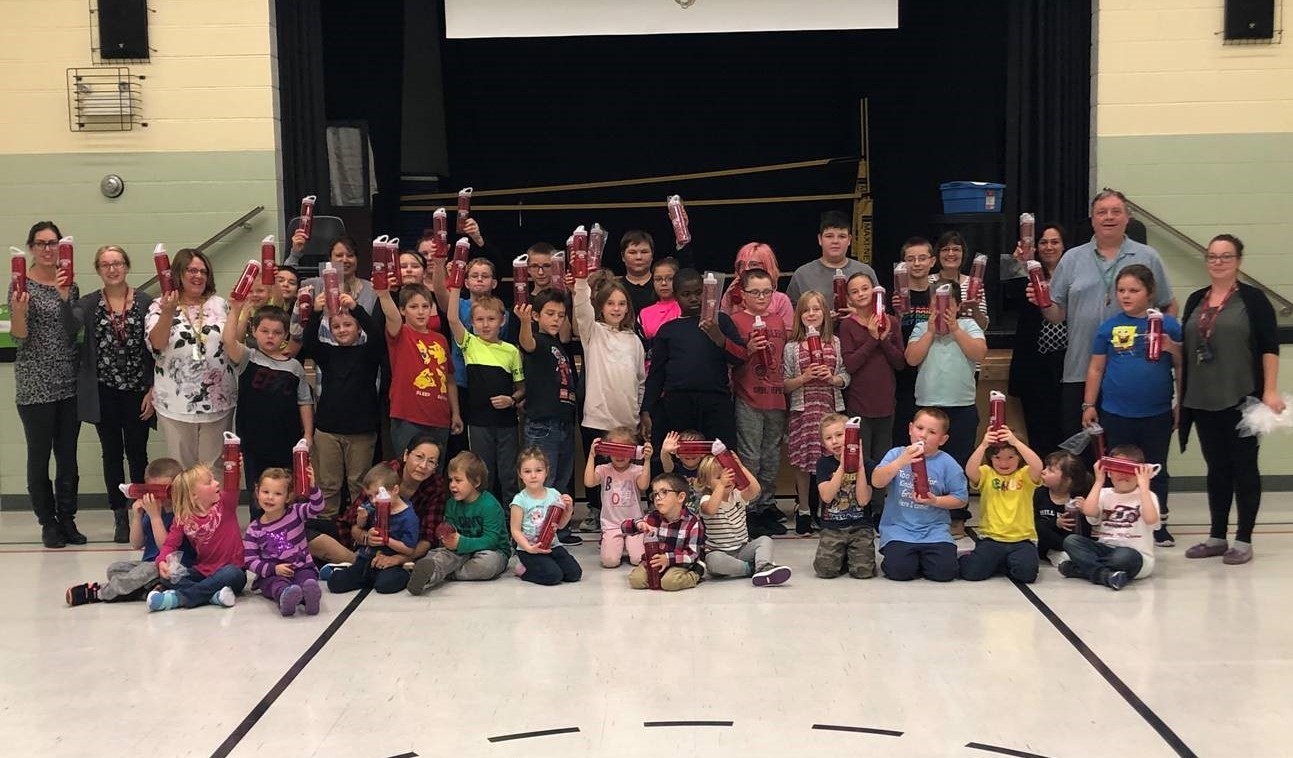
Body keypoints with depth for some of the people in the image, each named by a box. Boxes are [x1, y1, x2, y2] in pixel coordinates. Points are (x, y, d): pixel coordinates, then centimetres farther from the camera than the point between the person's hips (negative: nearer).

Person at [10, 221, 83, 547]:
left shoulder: (70, 283, 9)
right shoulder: (21, 283, -3)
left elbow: (75, 329, 7)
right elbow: (19, 335, -9)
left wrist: (65, 296, -7)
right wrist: (18, 310, -28)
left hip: (70, 382, 4)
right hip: (35, 384, -4)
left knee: (68, 455, 7)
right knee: (39, 454, 1)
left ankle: (67, 518, 17)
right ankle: (48, 521, 12)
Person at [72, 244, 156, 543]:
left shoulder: (145, 303, -2)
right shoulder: (88, 304, 2)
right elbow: (71, 326, -18)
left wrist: (153, 390, -6)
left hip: (137, 391, -1)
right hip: (103, 393, 1)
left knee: (137, 454, 3)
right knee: (112, 454, 9)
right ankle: (120, 517, 18)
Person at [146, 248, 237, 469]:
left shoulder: (219, 304, 8)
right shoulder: (160, 306, 0)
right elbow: (157, 343, -14)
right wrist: (168, 313, -29)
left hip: (217, 400, 2)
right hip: (176, 403, -2)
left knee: (214, 469, 9)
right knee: (181, 468, 7)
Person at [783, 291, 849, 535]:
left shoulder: (835, 343, 7)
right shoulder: (792, 347, 3)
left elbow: (845, 377, 8)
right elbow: (785, 385, 3)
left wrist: (832, 378, -11)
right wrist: (803, 378, -13)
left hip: (831, 407, 1)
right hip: (802, 410, -1)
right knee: (803, 460, 3)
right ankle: (803, 510, 18)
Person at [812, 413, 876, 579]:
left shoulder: (866, 464, -1)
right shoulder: (824, 464, 2)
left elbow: (863, 500, -12)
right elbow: (826, 496, -13)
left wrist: (860, 467, -16)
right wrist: (842, 466, -18)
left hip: (860, 526, 0)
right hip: (832, 528, 1)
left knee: (863, 571, -18)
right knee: (825, 570, -19)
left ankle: (851, 555, 16)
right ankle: (842, 556, 14)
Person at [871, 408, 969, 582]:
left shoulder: (947, 464, -1)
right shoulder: (896, 454, -2)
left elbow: (960, 499, 2)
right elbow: (876, 482, -15)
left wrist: (936, 501, -15)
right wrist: (901, 462, -26)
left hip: (934, 530, 1)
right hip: (898, 527, -1)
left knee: (944, 571, -17)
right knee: (899, 570, -22)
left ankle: (922, 558, 16)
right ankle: (910, 557, 14)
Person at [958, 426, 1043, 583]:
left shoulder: (1025, 475, 3)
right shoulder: (986, 473, 5)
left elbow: (1038, 466, -20)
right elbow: (970, 471, -18)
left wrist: (1015, 442, -30)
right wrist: (983, 445, -31)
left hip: (1022, 539, 0)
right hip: (991, 538, 0)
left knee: (1027, 572, -27)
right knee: (972, 572, -20)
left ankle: (1003, 564, 8)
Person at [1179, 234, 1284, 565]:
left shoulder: (1252, 299, -3)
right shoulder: (1195, 300, 12)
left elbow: (1270, 348, -7)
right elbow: (1185, 349, 15)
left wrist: (1270, 390, -14)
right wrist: (1181, 395, 11)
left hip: (1241, 399, -5)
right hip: (1202, 400, 5)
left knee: (1243, 467, 2)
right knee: (1216, 469, 11)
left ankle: (1244, 540, 10)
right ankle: (1217, 537, 20)